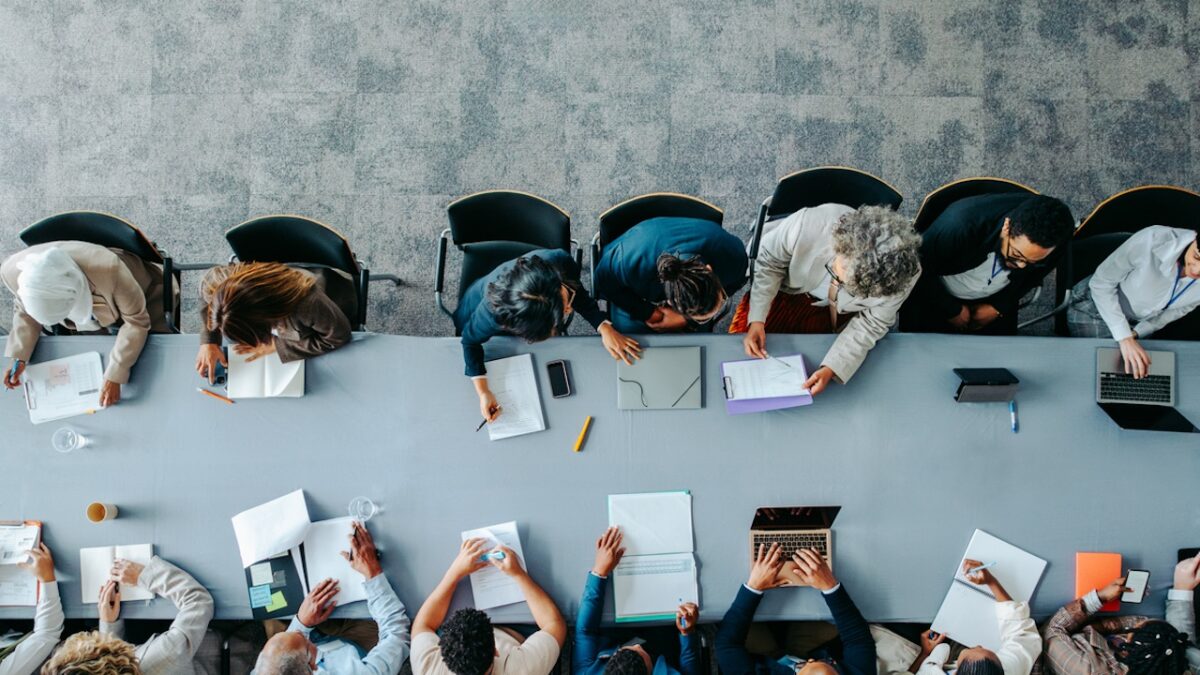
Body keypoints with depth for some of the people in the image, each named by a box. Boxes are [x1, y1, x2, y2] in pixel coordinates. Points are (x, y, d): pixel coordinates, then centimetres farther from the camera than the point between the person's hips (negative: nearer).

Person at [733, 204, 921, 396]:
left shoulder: (902, 275, -38)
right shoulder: (809, 224, -42)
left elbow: (870, 324, -19)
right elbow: (770, 260, -20)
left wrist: (830, 369, -30)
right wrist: (757, 320, -26)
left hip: (845, 312, 0)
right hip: (793, 291, 0)